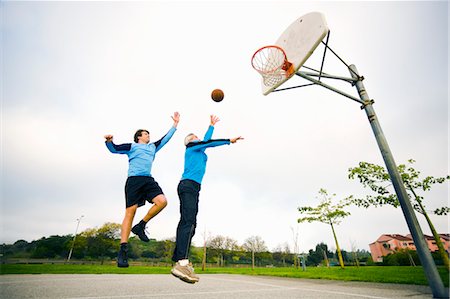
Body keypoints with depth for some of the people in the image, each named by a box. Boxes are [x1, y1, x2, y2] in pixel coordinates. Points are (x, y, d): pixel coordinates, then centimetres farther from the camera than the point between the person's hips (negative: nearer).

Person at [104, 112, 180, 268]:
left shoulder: (153, 147, 27)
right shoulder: (132, 146, 14)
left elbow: (166, 138, 30)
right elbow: (114, 149, 8)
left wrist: (175, 124, 31)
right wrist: (109, 141, -14)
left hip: (148, 180, 5)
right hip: (134, 179, -4)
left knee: (162, 201, -19)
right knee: (130, 212, -8)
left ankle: (140, 226, -1)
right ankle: (123, 250, -2)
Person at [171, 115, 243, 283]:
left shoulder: (199, 150, 29)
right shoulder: (191, 147, 6)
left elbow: (207, 140, 41)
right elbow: (209, 143, -2)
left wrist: (212, 125, 52)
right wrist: (229, 141, 2)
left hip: (193, 188, 10)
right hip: (188, 185, -10)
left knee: (187, 222, 2)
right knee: (189, 222, -23)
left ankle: (178, 259, 2)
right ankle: (182, 263, -30)